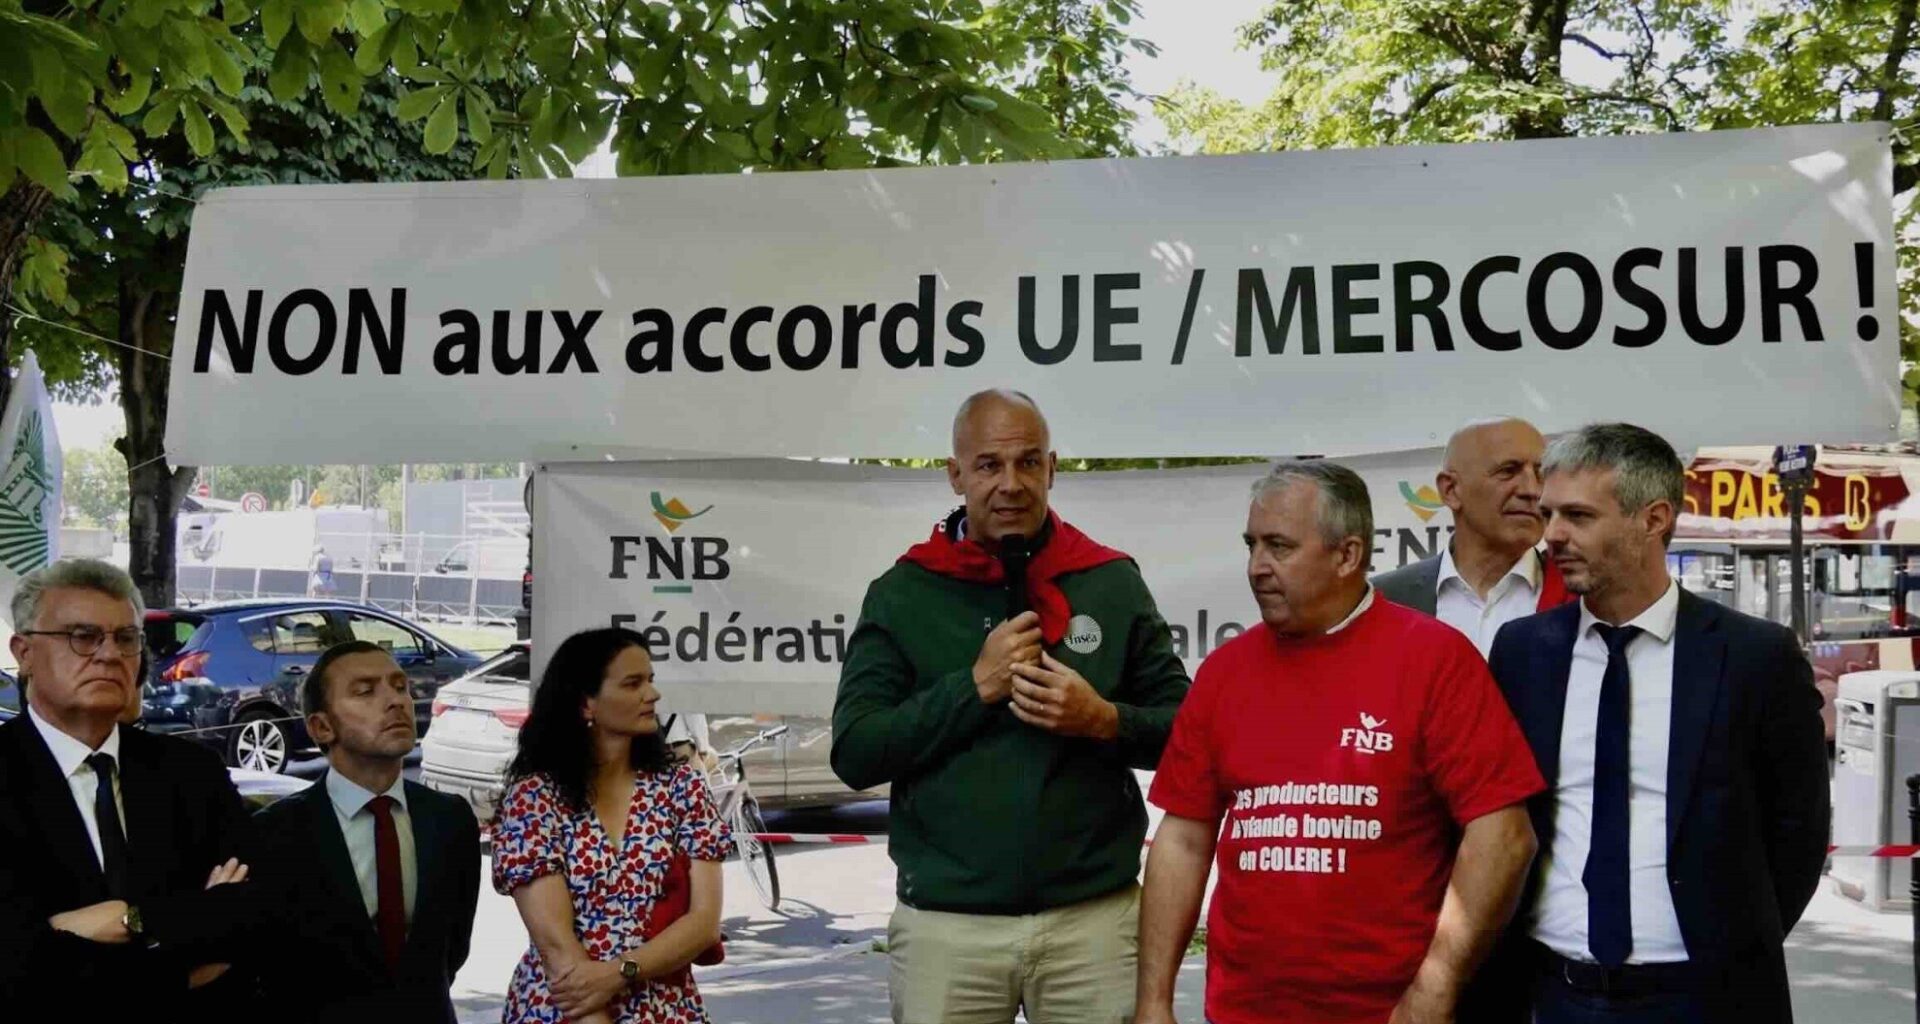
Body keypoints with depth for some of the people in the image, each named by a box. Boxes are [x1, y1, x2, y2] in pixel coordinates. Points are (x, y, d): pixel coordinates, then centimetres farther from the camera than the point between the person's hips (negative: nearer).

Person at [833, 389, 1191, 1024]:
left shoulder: (1113, 583, 4)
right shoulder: (901, 594, 2)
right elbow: (853, 755, -4)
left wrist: (1104, 720, -12)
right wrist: (975, 687, -12)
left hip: (1094, 918, 1)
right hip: (944, 925, 0)